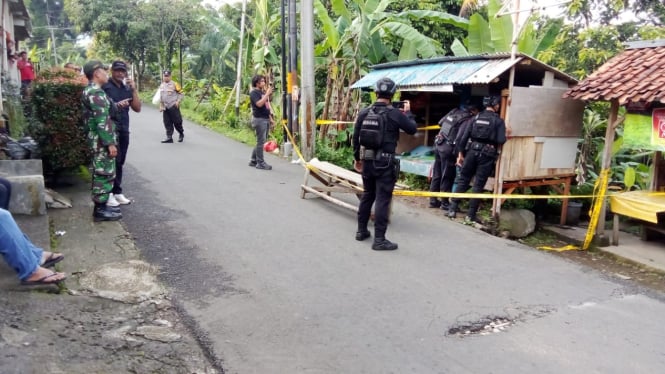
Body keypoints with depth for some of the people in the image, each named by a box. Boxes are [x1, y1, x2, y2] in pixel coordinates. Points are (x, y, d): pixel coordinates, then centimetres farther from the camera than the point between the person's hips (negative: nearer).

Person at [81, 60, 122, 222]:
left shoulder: (93, 91, 16)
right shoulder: (95, 93, -17)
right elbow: (101, 121, -22)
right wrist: (110, 143, -22)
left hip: (99, 139, 11)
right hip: (102, 140, -11)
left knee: (102, 173, 15)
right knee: (104, 173, -5)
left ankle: (102, 205, 23)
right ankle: (100, 209, 1)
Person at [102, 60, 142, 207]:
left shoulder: (127, 88, 14)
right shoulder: (105, 87, -3)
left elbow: (137, 108, 7)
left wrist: (134, 89, -1)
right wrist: (116, 105, -20)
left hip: (124, 130, 6)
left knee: (119, 162, 8)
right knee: (113, 161, -10)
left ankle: (117, 192, 14)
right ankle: (108, 194, -6)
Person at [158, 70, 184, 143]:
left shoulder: (174, 84, -6)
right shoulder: (161, 85, 13)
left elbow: (180, 93, -3)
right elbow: (160, 96, 21)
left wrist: (178, 101, -14)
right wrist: (161, 105, 16)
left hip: (174, 107, -6)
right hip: (165, 107, 6)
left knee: (177, 121, -1)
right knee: (167, 123, 4)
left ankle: (181, 134, 21)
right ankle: (169, 137, 7)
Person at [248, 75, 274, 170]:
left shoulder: (263, 92, 18)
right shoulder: (254, 92, -8)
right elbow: (259, 104, -22)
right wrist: (267, 94, -20)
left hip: (266, 119, 9)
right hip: (259, 119, -9)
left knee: (261, 141, 12)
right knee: (261, 141, -7)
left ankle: (253, 160, 21)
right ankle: (260, 163, -4)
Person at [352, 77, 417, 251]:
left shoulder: (364, 112, 3)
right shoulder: (395, 113, -11)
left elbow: (356, 137, 8)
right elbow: (412, 130, 2)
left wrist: (357, 158, 19)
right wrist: (408, 112, 18)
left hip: (367, 161, 5)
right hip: (384, 163, -5)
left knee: (367, 196, 19)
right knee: (382, 199, -2)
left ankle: (361, 231, 28)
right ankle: (379, 239, 0)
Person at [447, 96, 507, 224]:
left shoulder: (476, 118, 8)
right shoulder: (499, 121, -2)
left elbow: (464, 137, 4)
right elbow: (501, 140, -11)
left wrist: (461, 153, 10)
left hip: (472, 151, 3)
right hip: (487, 154, -3)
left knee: (463, 180, 12)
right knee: (478, 185, 2)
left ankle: (452, 209, 10)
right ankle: (471, 215, 5)